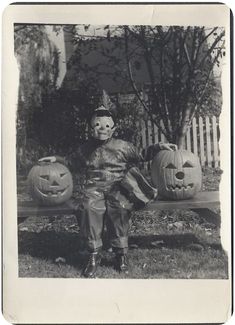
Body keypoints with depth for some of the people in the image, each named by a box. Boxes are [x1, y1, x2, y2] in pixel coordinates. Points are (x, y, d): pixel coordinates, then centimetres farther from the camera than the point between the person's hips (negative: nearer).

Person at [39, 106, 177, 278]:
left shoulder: (122, 146, 12)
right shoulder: (85, 149, 18)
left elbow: (142, 156, 19)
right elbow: (73, 164, 35)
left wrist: (159, 146, 7)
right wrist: (57, 159, 24)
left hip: (117, 185, -1)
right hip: (94, 187, 1)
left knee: (119, 206, -36)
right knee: (89, 207, -34)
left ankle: (121, 252, -18)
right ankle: (94, 254, -19)